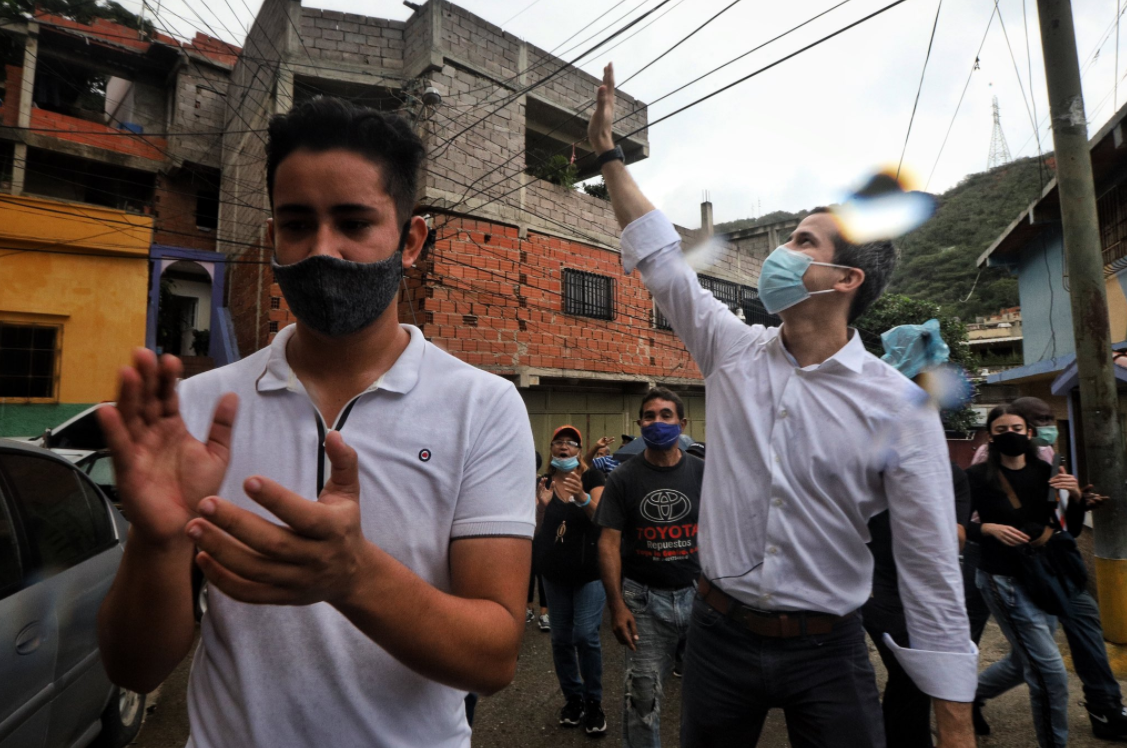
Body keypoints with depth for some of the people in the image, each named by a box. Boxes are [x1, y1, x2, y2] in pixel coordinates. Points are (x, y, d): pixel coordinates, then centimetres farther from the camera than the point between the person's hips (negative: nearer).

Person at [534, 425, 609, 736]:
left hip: (589, 572, -3)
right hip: (555, 573, 3)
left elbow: (601, 518, -17)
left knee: (586, 635, -6)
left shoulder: (591, 477, -7)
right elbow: (536, 530, -1)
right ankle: (573, 697, 29)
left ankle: (593, 701, 14)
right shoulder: (544, 482, 1)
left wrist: (582, 497, -35)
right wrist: (542, 505, -20)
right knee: (561, 638, 11)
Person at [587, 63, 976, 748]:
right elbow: (660, 256, 0)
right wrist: (610, 154, 4)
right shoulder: (734, 351, -5)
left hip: (828, 651, -2)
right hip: (720, 633, 3)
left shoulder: (901, 407, -12)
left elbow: (931, 571, -9)